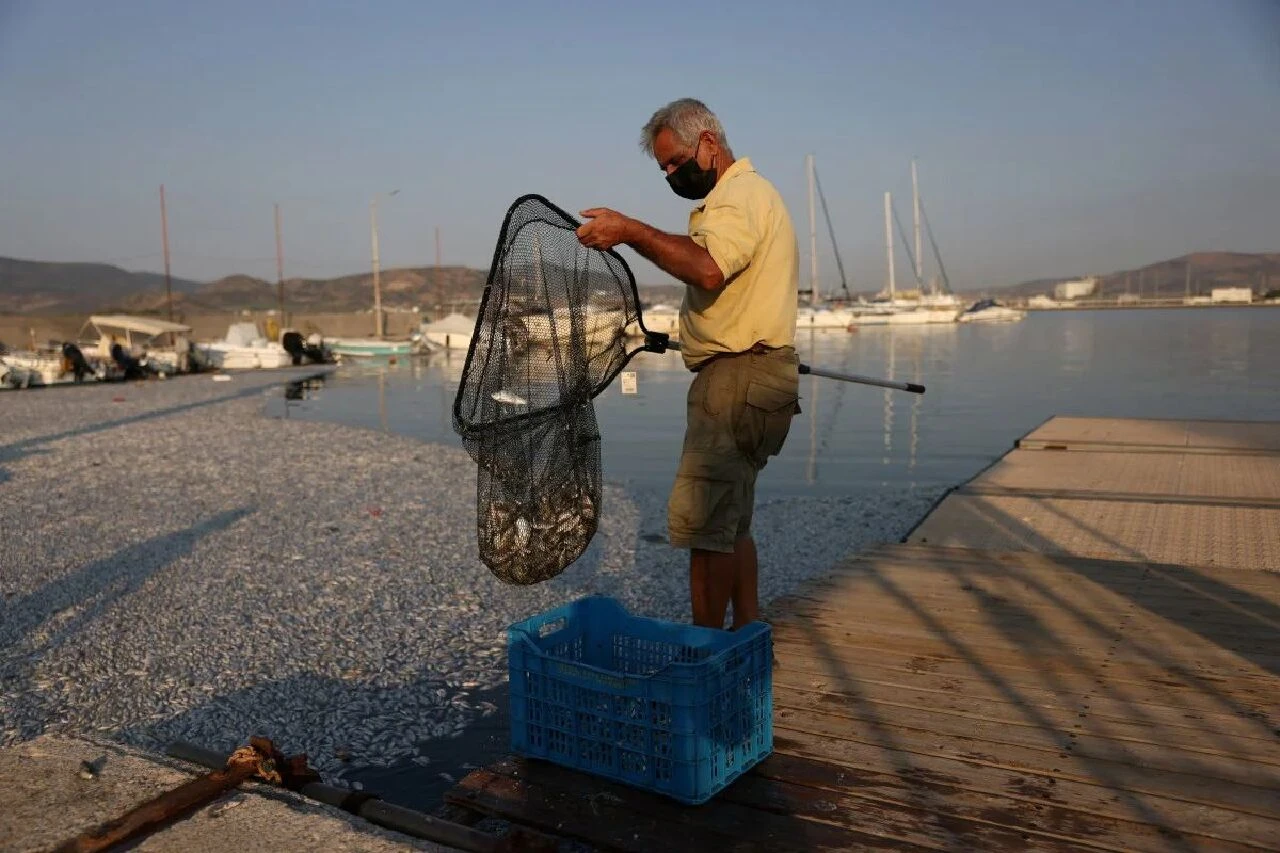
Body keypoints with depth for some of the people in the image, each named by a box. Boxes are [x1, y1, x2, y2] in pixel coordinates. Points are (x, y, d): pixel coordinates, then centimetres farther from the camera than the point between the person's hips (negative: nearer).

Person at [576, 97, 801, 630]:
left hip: (739, 379, -11)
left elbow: (709, 270, -28)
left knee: (702, 520, -11)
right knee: (730, 519, 16)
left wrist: (632, 232, -27)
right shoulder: (741, 195, 26)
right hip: (743, 377, 11)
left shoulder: (740, 193, -10)